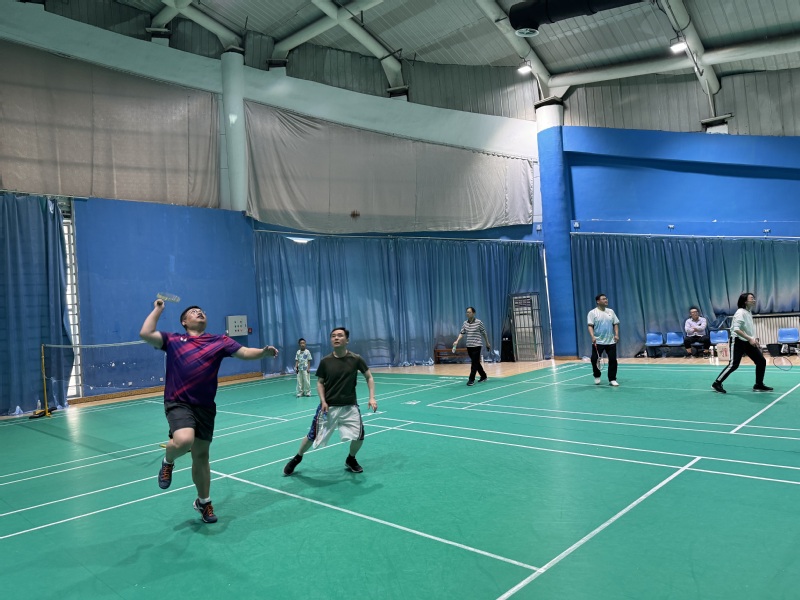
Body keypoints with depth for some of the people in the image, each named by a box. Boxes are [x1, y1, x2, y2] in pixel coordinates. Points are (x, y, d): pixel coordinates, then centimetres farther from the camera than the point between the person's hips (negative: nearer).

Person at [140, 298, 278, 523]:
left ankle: (203, 502, 33)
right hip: (178, 403, -2)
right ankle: (168, 461, 8)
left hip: (205, 406, 3)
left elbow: (245, 352, -1)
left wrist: (264, 351, -21)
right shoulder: (173, 340, 6)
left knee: (201, 455, 11)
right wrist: (158, 309, 5)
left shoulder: (220, 341, 8)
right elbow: (145, 334, -6)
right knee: (184, 441, -30)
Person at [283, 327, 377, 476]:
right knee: (312, 437, 5)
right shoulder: (325, 361, -7)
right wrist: (323, 401, -10)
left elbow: (369, 377, 2)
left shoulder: (355, 359, -8)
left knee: (359, 436, -10)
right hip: (328, 406, 0)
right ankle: (297, 458, 35)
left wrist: (372, 397, -9)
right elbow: (320, 382, 4)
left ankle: (350, 459, 23)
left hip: (349, 406, 0)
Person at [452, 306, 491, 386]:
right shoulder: (465, 323, 6)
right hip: (469, 346, 5)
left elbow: (484, 333, 1)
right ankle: (483, 376, 30)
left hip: (477, 345, -5)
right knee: (476, 362, 14)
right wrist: (457, 341, -11)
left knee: (474, 363, -8)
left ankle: (471, 380, -6)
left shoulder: (478, 322, -7)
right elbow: (462, 333, 5)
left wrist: (487, 343, 8)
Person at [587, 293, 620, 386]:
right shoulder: (592, 313, -4)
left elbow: (615, 324, 13)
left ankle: (612, 379, 10)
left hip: (611, 342, 3)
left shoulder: (611, 311, 11)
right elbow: (590, 326, -10)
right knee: (595, 360, -2)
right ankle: (597, 377, 22)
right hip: (598, 342, -3)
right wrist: (593, 337, -23)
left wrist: (616, 334, -2)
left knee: (613, 360, 0)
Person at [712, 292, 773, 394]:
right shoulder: (740, 312, -17)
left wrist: (754, 339, 14)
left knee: (761, 361, 5)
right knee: (733, 365, -10)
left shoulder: (749, 312, 10)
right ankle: (717, 383, 1)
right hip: (738, 341, -9)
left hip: (748, 342, 9)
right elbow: (736, 329, -25)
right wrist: (750, 339, -26)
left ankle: (759, 385, 18)